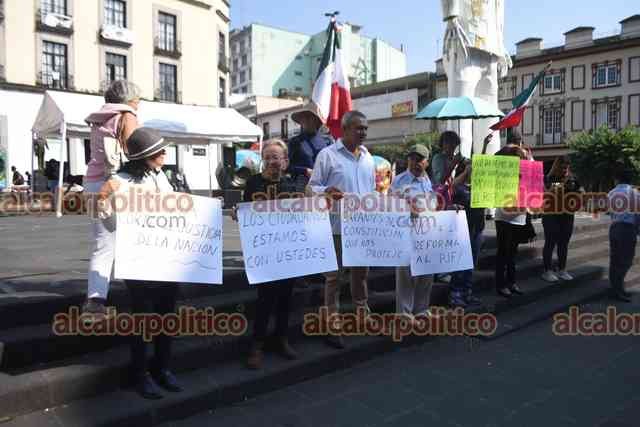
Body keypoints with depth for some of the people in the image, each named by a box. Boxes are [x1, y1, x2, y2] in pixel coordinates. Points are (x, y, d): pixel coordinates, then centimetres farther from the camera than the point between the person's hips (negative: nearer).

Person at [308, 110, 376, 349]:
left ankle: (363, 314, 36)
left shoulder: (367, 157, 13)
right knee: (334, 276, 3)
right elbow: (312, 186, -7)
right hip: (337, 225, -6)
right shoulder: (327, 155, -6)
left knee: (361, 271, 18)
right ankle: (333, 326, 13)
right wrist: (326, 192, -27)